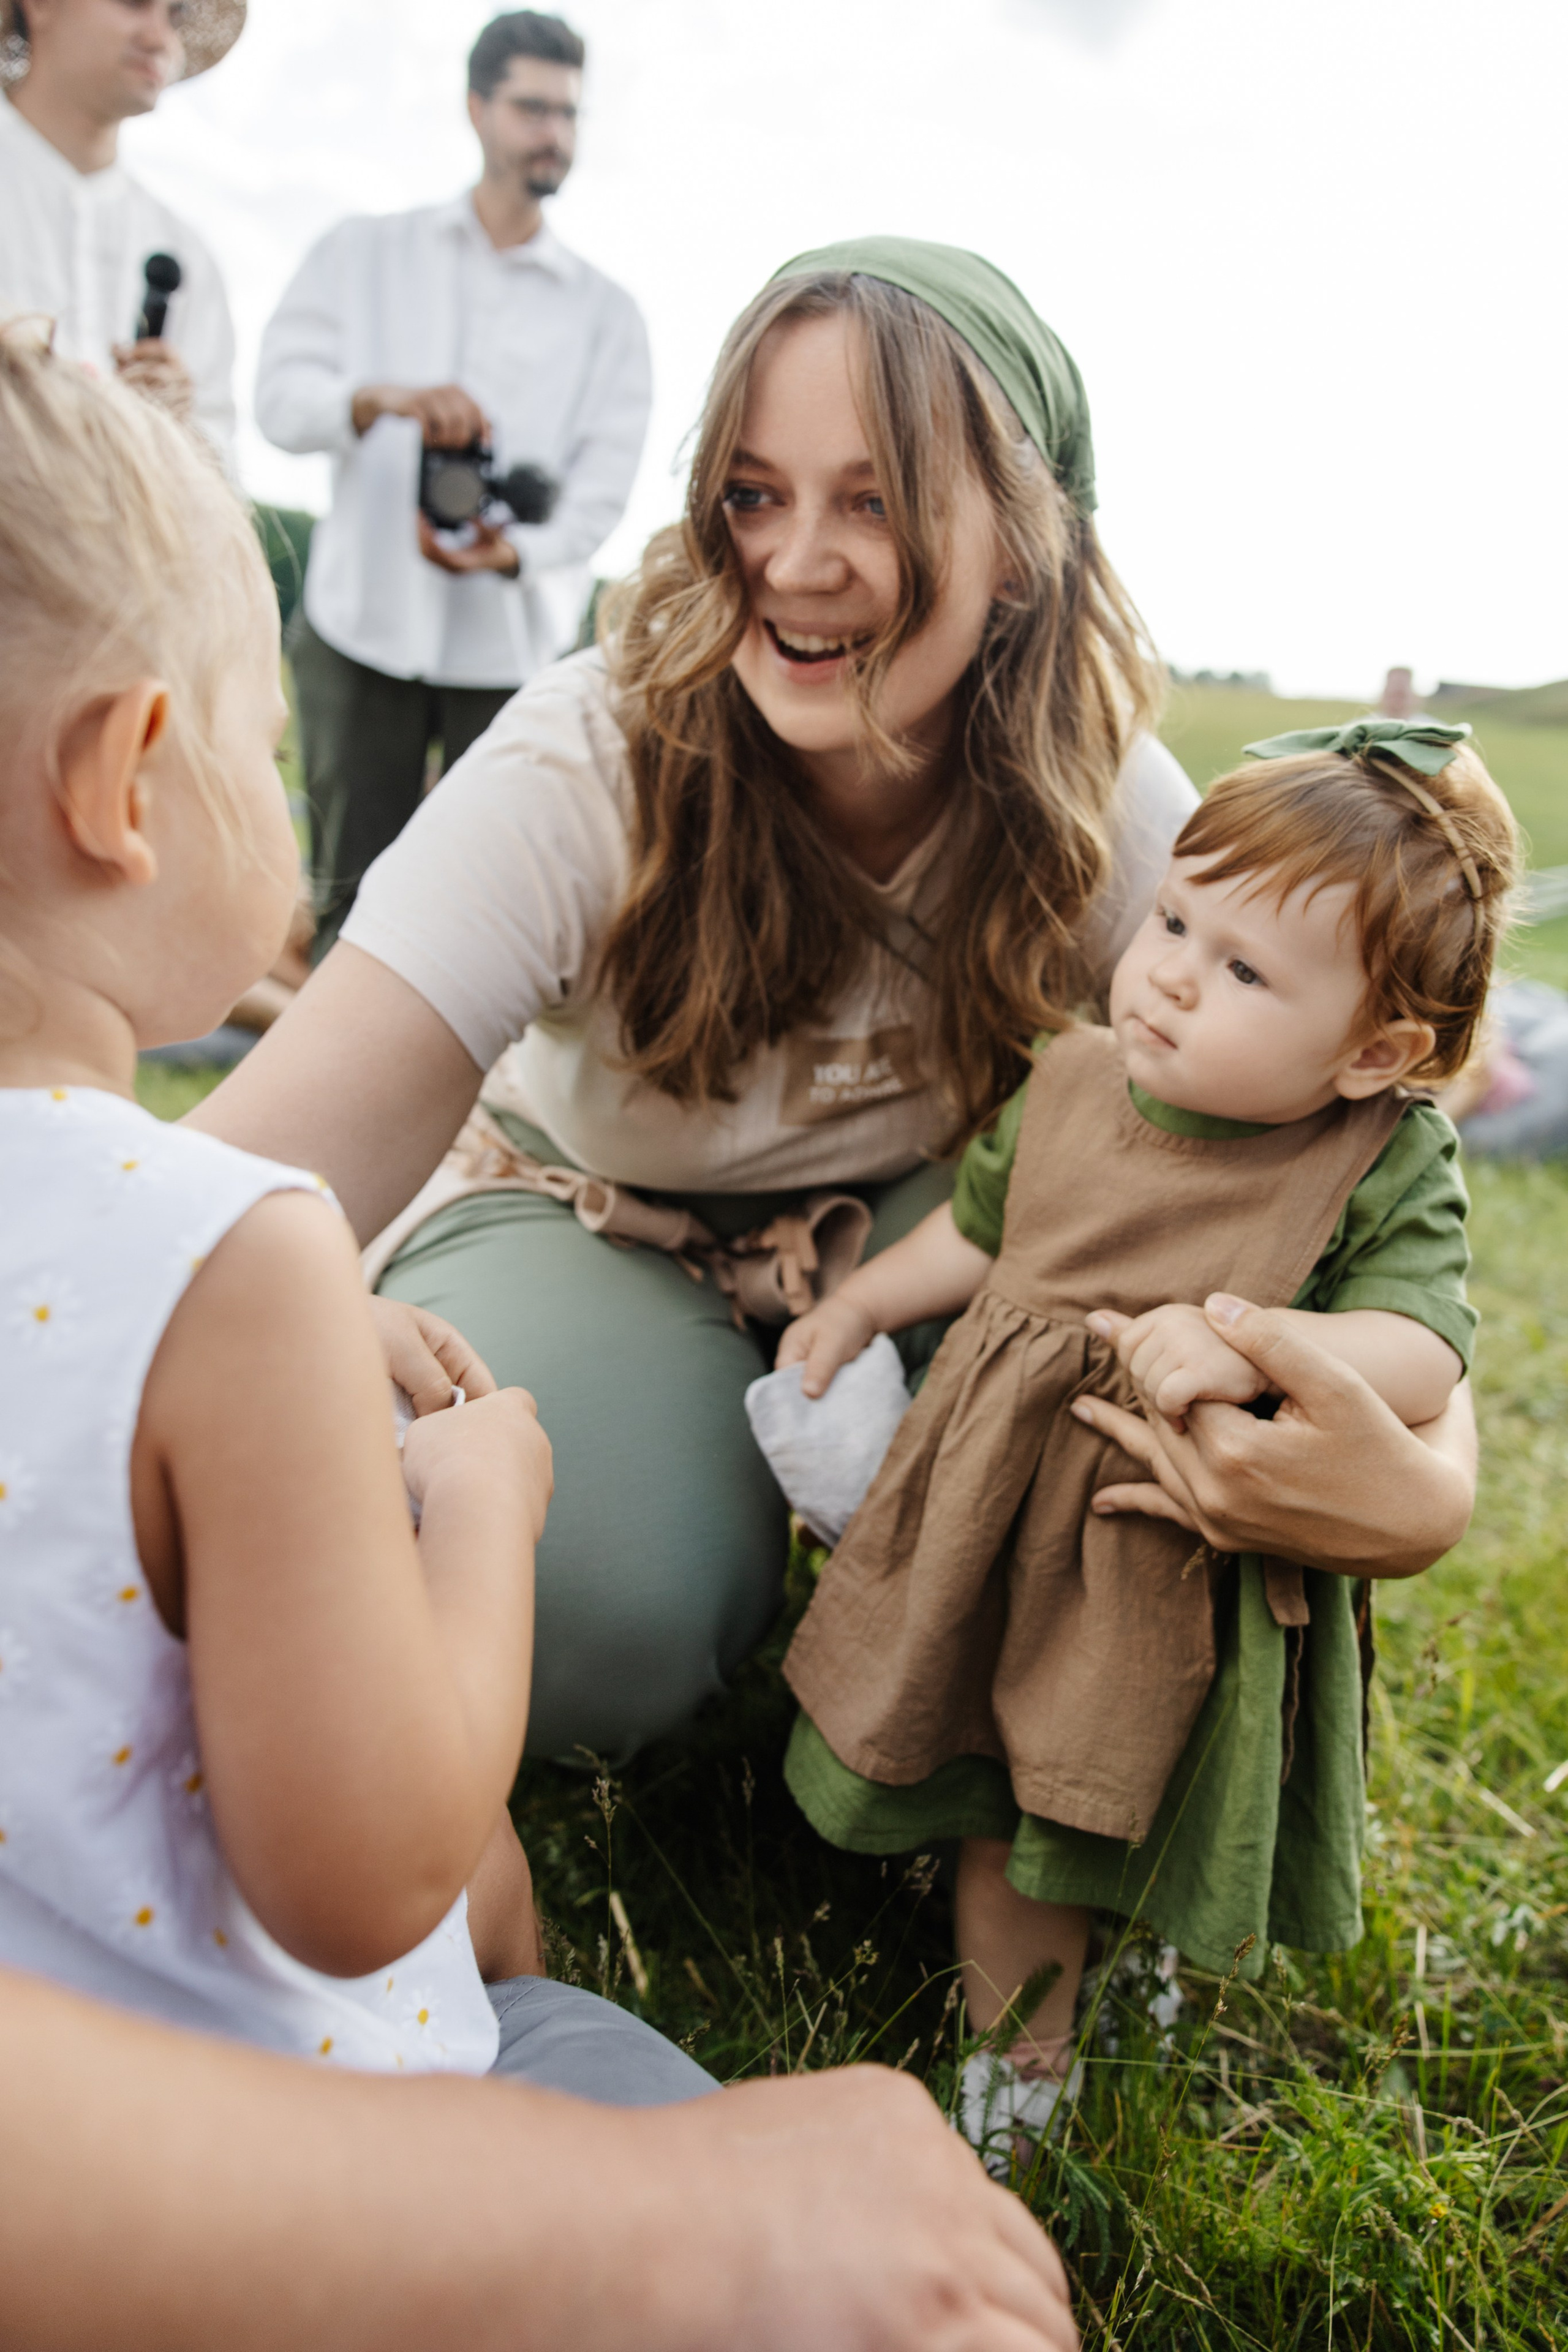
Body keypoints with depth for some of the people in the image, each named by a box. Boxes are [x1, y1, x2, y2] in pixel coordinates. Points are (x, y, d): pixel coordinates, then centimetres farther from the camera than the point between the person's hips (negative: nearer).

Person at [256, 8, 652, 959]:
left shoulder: (607, 311, 12)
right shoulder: (366, 254, 12)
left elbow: (604, 485, 1)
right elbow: (282, 395, -1)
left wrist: (513, 551, -21)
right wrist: (383, 397, -23)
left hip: (514, 644, 0)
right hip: (363, 629, 0)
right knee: (353, 894, 1)